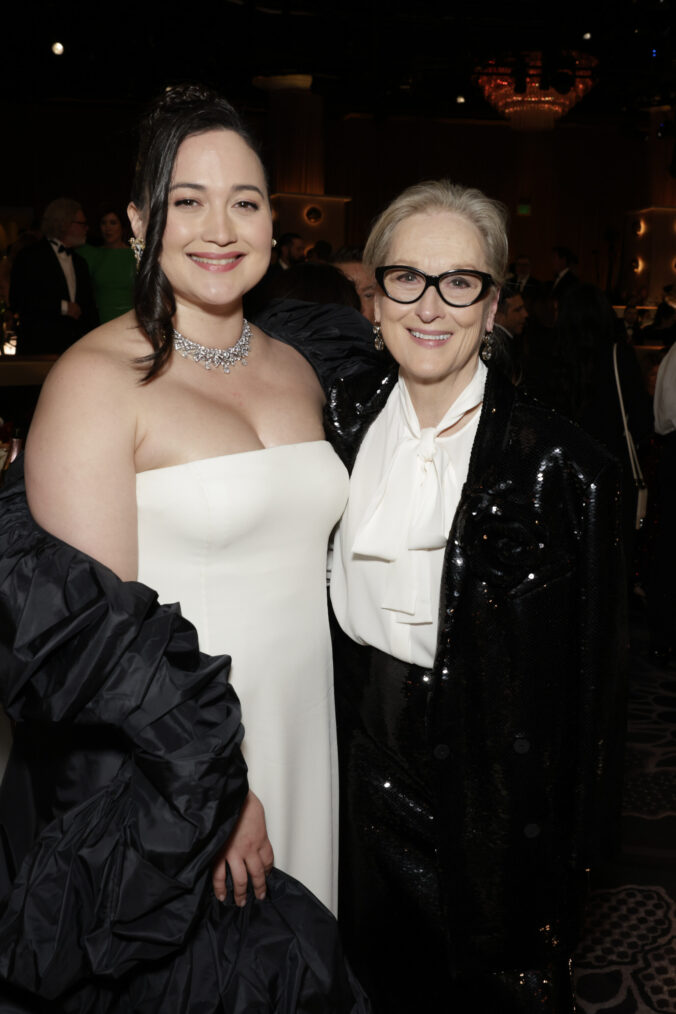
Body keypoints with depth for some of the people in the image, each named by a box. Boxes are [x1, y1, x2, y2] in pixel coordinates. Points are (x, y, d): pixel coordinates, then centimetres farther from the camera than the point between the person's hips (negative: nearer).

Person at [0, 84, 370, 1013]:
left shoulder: (296, 370, 6)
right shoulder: (97, 379, -15)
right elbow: (95, 627, -18)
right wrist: (214, 787, -16)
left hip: (304, 732, 6)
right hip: (163, 769, -5)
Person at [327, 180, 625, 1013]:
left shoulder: (557, 465, -19)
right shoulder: (347, 414, -5)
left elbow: (583, 683, -13)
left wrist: (572, 844, -9)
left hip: (487, 782, -4)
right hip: (361, 760, 4)